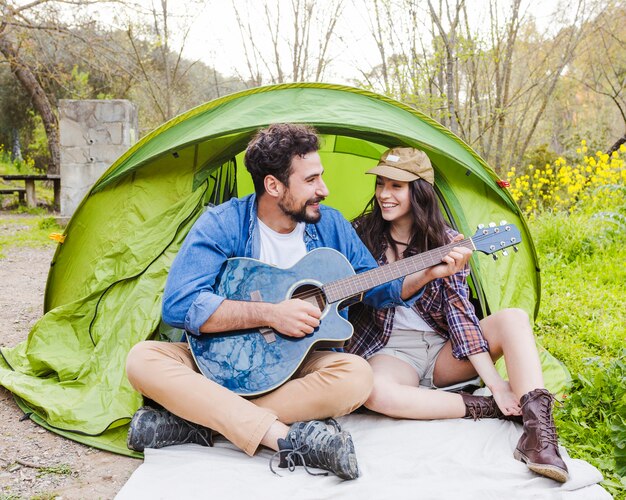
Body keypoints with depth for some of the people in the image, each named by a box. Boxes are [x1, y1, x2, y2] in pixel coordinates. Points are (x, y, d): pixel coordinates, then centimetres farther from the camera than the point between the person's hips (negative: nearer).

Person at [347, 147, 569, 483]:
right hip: (390, 351, -2)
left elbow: (459, 310, -7)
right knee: (375, 392, -37)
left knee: (513, 318, -22)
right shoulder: (361, 234, -2)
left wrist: (494, 380, -20)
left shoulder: (447, 242, -1)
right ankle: (485, 409, -23)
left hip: (444, 349, 2)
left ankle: (537, 432, -34)